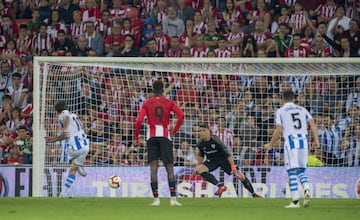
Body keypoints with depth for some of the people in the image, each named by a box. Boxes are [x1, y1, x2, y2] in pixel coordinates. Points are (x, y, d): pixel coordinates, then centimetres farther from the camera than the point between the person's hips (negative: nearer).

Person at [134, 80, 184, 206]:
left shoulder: (147, 103, 6)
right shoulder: (168, 103, 7)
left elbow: (139, 121, -4)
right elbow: (181, 115, -6)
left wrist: (136, 138, 3)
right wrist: (174, 130, 5)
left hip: (151, 137, 0)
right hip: (165, 136, 0)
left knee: (153, 168, 0)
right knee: (169, 168, 1)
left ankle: (156, 199, -7)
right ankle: (173, 198, -7)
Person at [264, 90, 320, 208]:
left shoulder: (281, 111, 4)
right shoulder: (302, 110, 15)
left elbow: (278, 131, -2)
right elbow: (313, 124, 3)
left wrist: (271, 144, 10)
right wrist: (316, 140, 1)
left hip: (290, 142, -4)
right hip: (303, 142, 4)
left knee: (292, 172, -2)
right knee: (301, 170, 14)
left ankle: (295, 201, -5)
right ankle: (306, 189, -14)